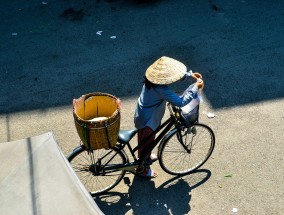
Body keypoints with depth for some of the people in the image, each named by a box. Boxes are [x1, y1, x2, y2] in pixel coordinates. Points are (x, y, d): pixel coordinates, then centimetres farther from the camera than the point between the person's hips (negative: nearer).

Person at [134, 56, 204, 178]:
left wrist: (190, 75, -1)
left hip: (144, 115, 9)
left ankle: (147, 157, 59)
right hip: (147, 120, -9)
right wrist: (196, 87, -27)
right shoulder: (161, 89, -37)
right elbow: (181, 102, -37)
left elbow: (174, 75, 8)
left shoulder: (153, 79, -10)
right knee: (146, 143, 15)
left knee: (148, 140, 32)